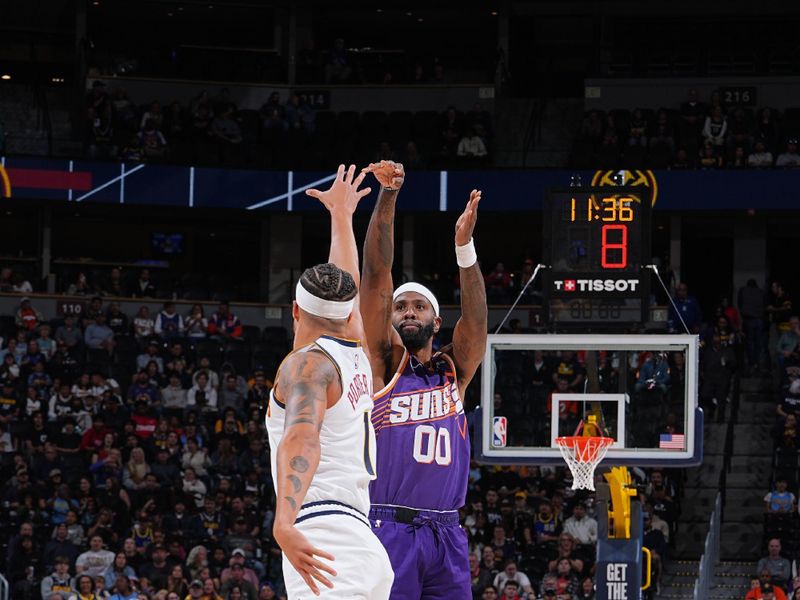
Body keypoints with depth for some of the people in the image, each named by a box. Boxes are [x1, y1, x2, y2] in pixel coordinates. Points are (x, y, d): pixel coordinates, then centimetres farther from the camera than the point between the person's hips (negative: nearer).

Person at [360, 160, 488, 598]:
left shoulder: (454, 372, 16)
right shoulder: (383, 363, 7)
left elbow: (475, 316, 0)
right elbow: (376, 277, -2)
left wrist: (465, 245, -16)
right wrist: (387, 197, -11)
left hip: (446, 533, 4)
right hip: (390, 527, -4)